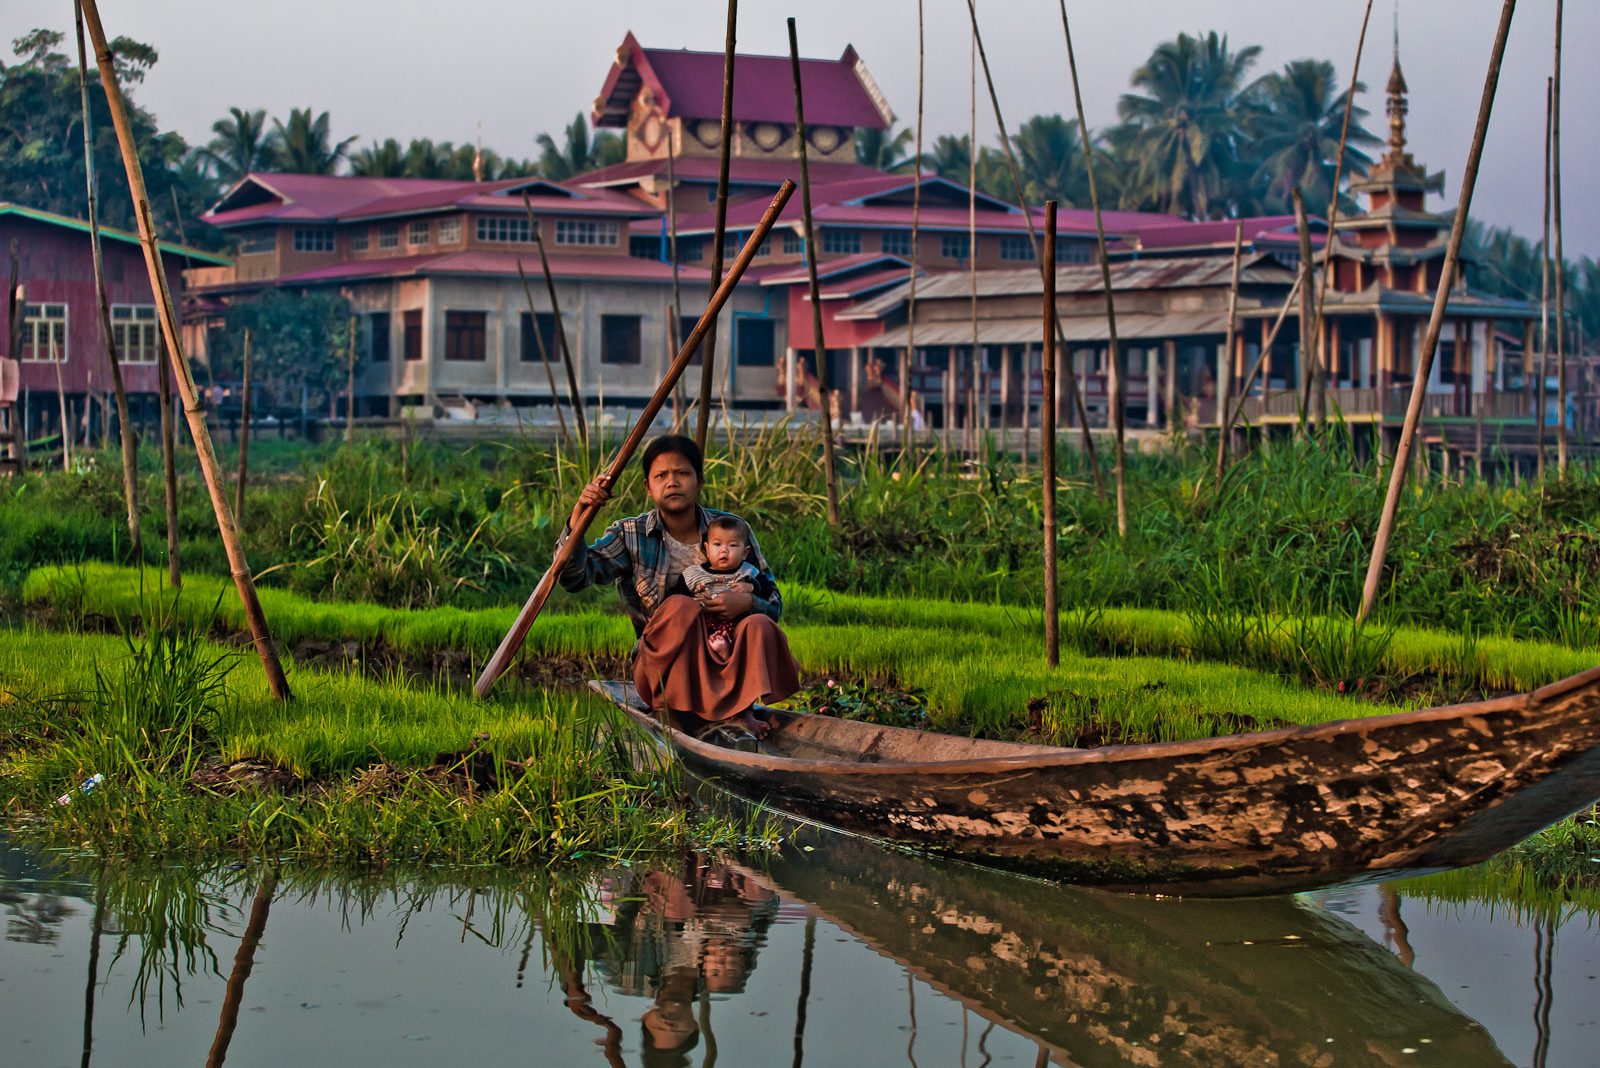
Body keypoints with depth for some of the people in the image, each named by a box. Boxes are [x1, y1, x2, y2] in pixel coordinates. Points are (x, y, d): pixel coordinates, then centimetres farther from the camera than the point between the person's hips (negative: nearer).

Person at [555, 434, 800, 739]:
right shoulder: (631, 536, 0)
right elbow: (573, 578, -14)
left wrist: (746, 602, -18)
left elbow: (773, 604, 6)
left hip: (722, 661, 1)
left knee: (758, 626, -27)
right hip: (660, 665, -1)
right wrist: (577, 517, -29)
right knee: (681, 606, -30)